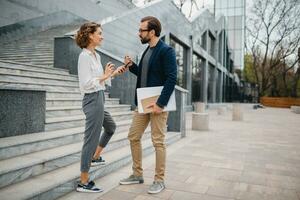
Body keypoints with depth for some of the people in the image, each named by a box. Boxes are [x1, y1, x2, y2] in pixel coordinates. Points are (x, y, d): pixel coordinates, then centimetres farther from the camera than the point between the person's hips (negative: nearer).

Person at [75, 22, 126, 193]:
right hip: (93, 100, -10)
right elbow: (86, 83, -22)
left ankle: (95, 157, 41)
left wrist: (114, 73, 11)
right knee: (91, 140, -4)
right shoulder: (85, 56, -15)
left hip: (99, 99, 10)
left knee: (111, 128, 28)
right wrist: (105, 76, -17)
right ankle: (84, 183, 8)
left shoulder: (96, 55, 12)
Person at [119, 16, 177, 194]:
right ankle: (137, 175, 25)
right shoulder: (147, 51, 15)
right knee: (133, 137, 11)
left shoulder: (166, 51, -11)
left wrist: (160, 103, -23)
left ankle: (159, 180, 15)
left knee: (158, 142, 0)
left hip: (158, 103, -9)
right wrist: (131, 66, 6)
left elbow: (171, 79, -18)